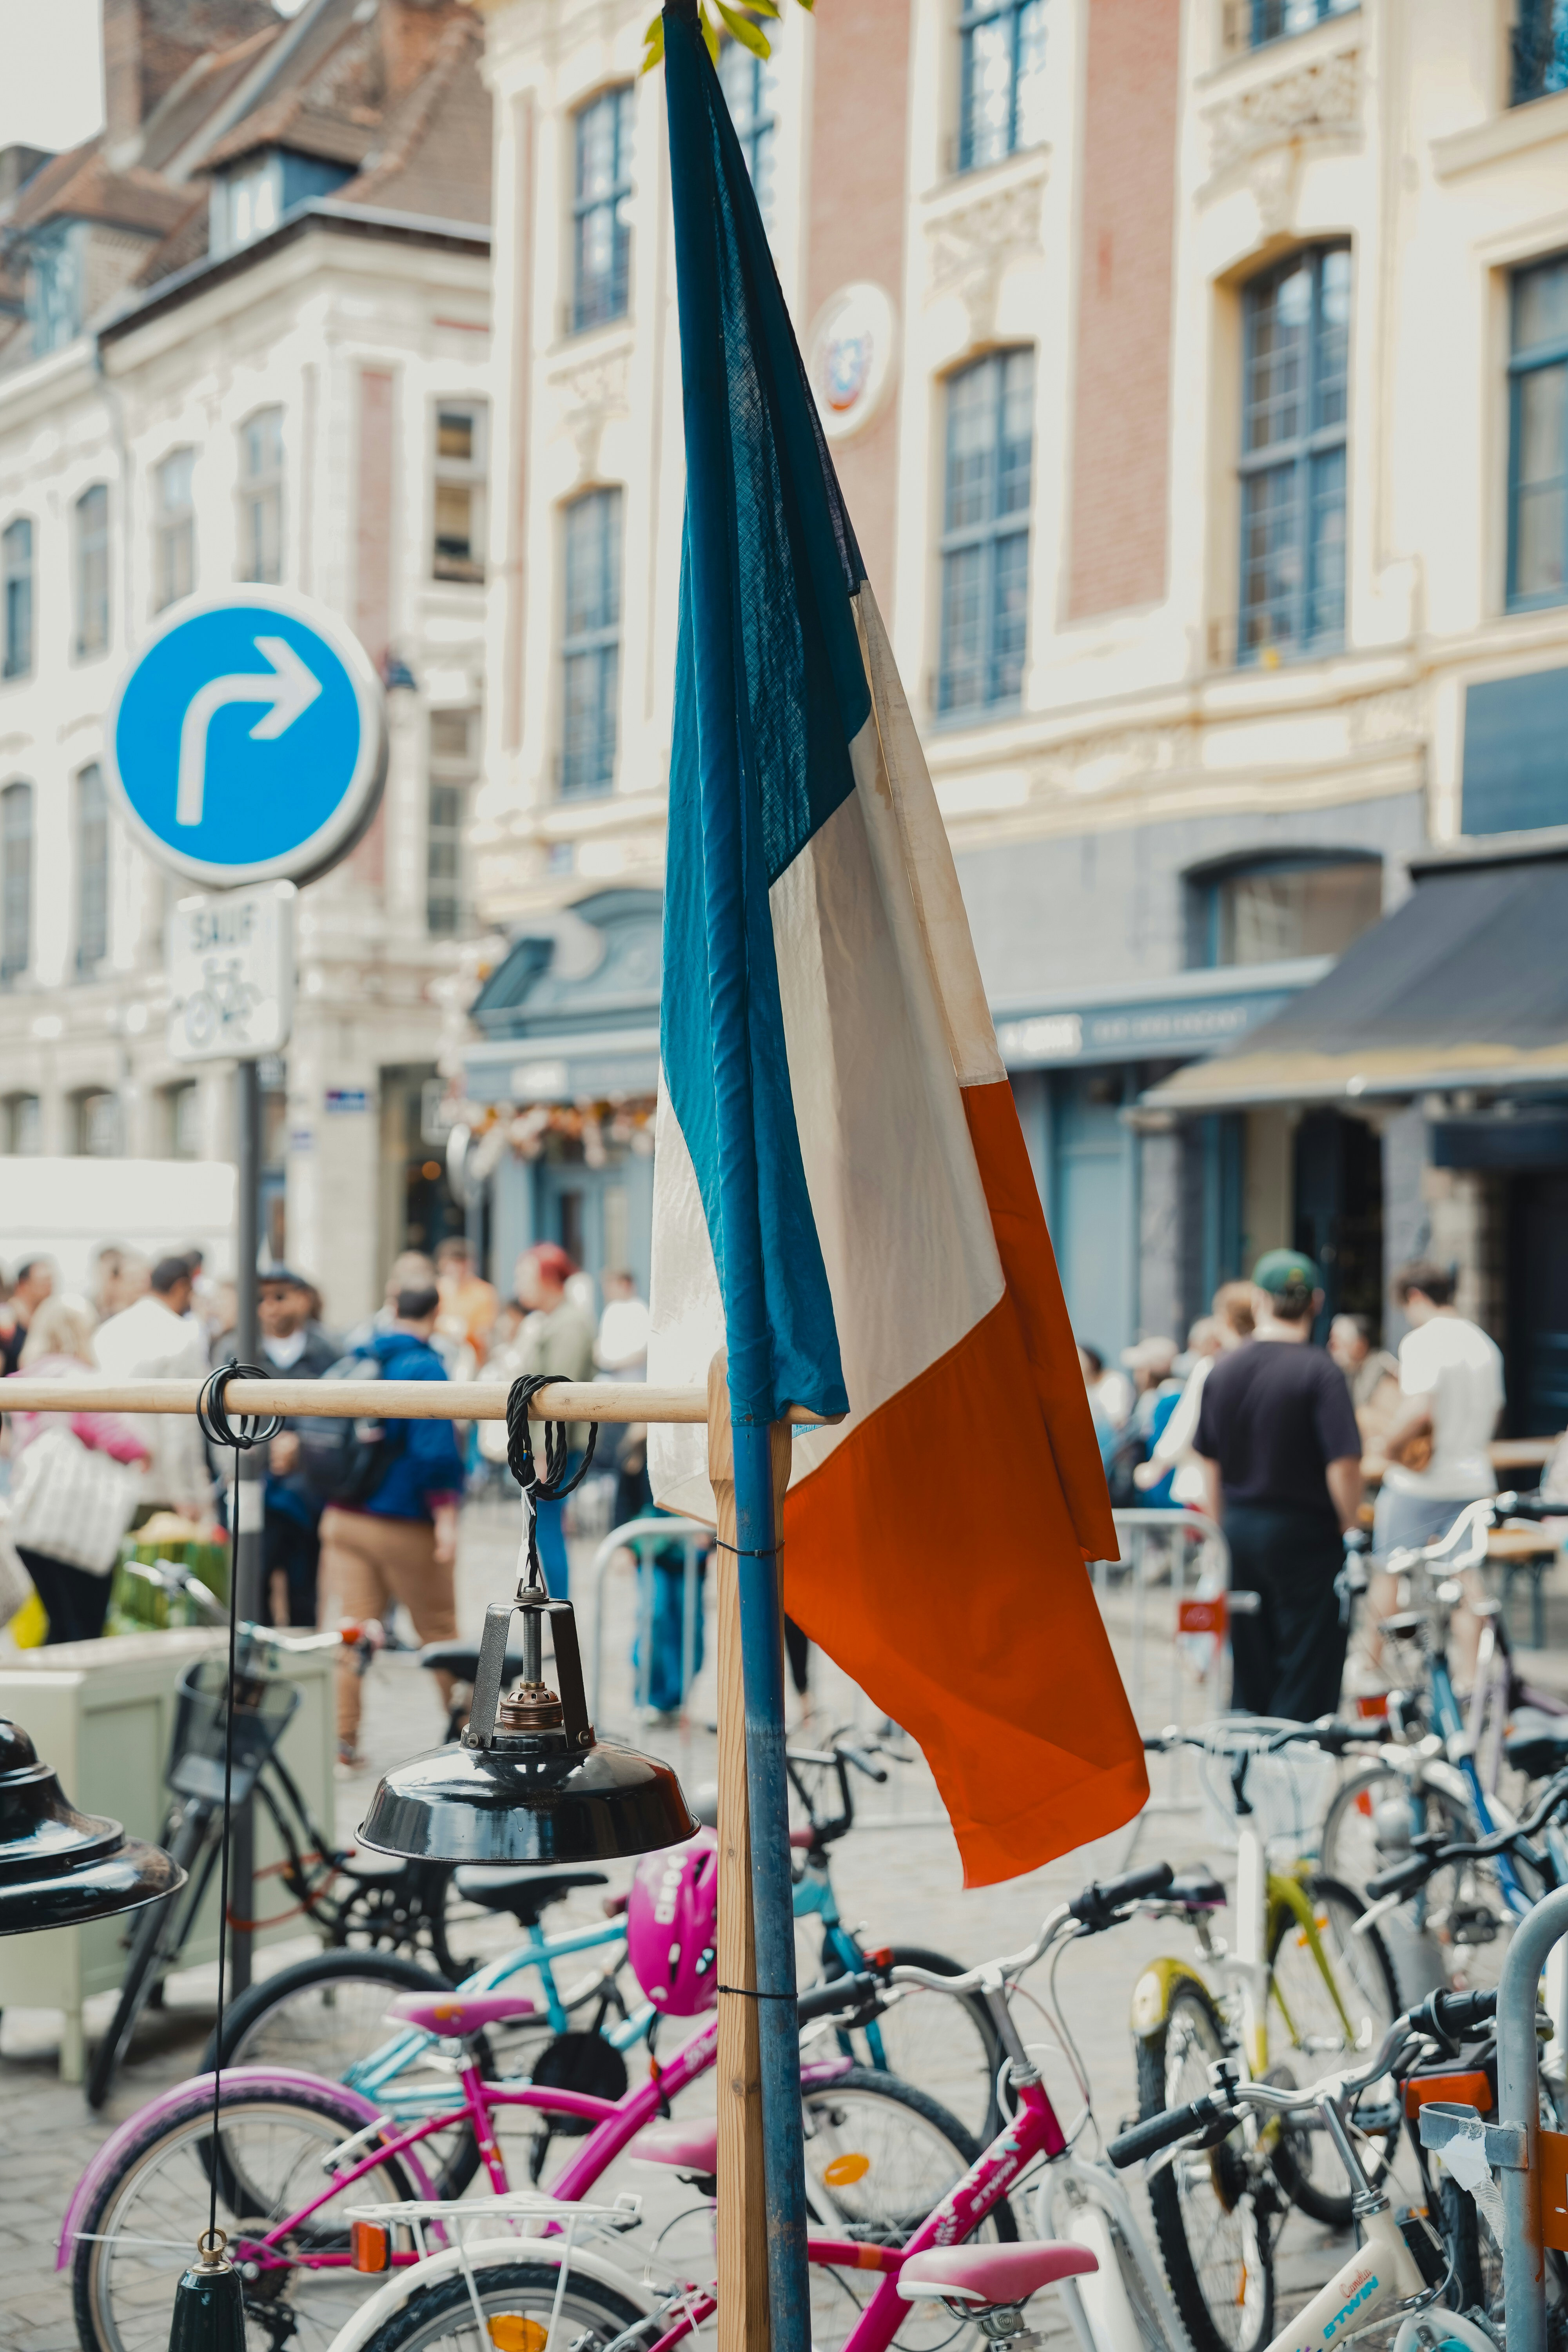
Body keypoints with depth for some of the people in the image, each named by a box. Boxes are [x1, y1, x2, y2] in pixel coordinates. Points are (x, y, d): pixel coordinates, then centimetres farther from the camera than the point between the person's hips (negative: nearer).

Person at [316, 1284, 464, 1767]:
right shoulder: (424, 1368, -12)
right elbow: (434, 1450, -19)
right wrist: (445, 1517, -18)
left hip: (343, 1520, 5)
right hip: (405, 1527, -5)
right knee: (438, 1628, 9)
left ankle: (340, 1736, -4)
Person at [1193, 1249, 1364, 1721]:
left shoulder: (1222, 1369, 5)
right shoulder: (1320, 1372, -13)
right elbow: (1343, 1466, -18)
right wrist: (1350, 1529, -3)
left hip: (1240, 1528, 6)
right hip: (1305, 1535, -5)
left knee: (1249, 1671, 15)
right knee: (1308, 1671, 1)